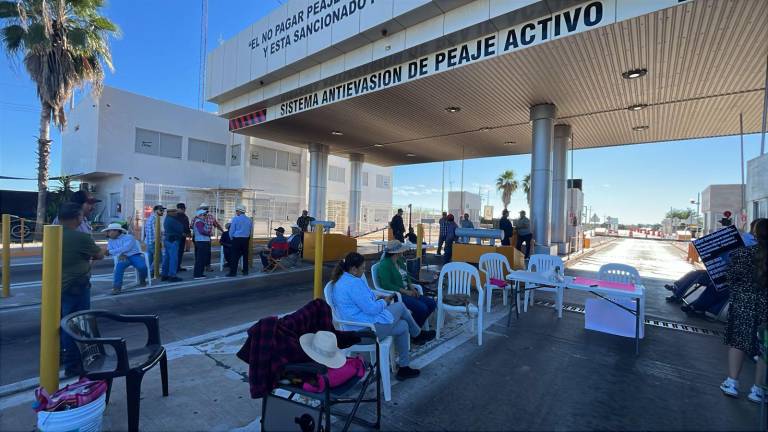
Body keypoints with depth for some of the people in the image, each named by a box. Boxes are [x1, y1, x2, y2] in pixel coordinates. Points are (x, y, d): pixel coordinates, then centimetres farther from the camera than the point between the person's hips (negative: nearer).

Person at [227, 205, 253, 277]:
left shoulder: (235, 219, -9)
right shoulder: (249, 220, 5)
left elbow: (231, 230, -4)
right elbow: (251, 230, 12)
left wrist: (232, 238, 11)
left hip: (237, 239, -5)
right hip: (246, 239, 5)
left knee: (235, 256, -1)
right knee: (245, 255, 11)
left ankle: (233, 272, 0)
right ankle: (245, 271, 17)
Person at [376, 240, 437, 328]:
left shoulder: (400, 261, 13)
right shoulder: (384, 264, -14)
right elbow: (386, 285, -22)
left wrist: (412, 288, 0)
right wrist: (405, 291, -21)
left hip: (407, 292, 9)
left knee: (432, 303, -2)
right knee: (422, 308, -25)